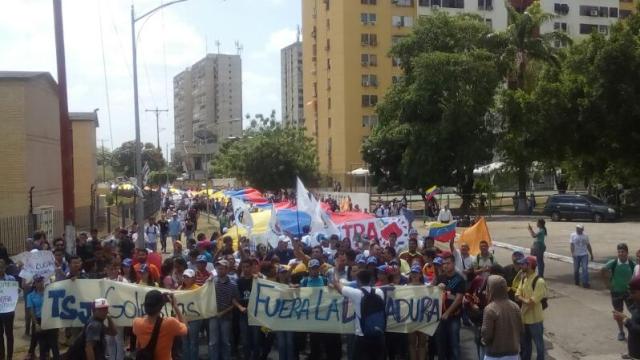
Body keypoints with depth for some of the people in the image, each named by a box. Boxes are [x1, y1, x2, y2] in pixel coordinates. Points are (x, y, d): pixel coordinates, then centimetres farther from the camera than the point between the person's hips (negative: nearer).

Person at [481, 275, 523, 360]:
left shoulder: (490, 309, -18)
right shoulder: (515, 306, 1)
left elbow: (486, 334, -17)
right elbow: (521, 330, 6)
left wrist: (484, 340, 4)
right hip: (513, 352, 6)